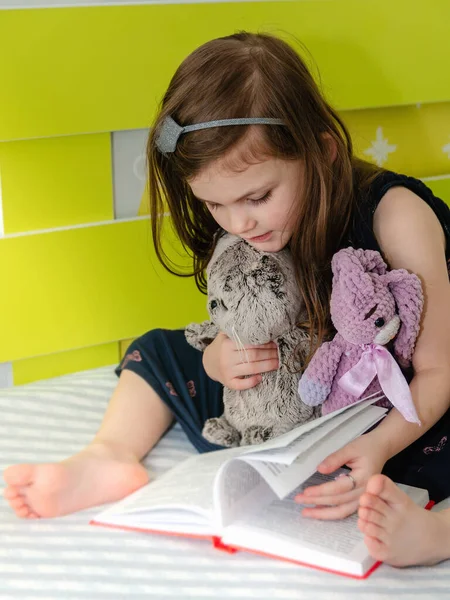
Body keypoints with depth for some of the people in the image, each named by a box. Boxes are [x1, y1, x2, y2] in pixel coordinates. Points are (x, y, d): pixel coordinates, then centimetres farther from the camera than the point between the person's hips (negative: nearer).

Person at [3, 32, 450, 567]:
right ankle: (110, 458, -19)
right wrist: (219, 360, -24)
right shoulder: (244, 236, -8)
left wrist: (378, 447, -39)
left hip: (402, 418, -5)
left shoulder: (395, 217, -24)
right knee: (158, 352, 2)